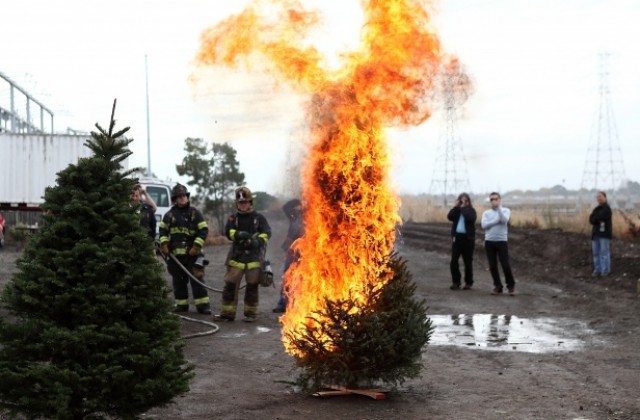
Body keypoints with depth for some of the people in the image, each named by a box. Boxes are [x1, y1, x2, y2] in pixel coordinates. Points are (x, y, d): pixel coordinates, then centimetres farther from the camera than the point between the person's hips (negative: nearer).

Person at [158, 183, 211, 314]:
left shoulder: (194, 213, 2)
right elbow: (163, 230, 15)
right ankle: (181, 304, 18)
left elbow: (204, 230, -1)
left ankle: (203, 304, -5)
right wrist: (164, 243, 0)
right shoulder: (169, 214, 10)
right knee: (178, 281, 9)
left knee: (197, 279, -7)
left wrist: (196, 246, -10)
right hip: (175, 253, 3)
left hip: (192, 253, -3)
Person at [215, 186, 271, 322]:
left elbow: (267, 232, -5)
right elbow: (228, 231, -7)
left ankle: (250, 313, 13)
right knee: (230, 284, -1)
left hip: (254, 256, -1)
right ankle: (227, 312, 6)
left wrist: (258, 241, -24)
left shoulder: (258, 218, 5)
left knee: (252, 286, 3)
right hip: (237, 255, 1)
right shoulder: (233, 218, 8)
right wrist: (238, 234, -28)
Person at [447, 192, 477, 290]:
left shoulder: (471, 210, 3)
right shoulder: (456, 210, 11)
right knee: (454, 261, -3)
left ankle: (468, 282, 13)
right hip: (457, 237, 3)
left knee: (468, 262, 3)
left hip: (468, 238, -3)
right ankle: (455, 282, 6)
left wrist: (464, 208, -12)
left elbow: (470, 218, -18)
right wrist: (456, 206, -10)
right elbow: (450, 217, -8)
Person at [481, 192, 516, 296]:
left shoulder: (505, 210, 3)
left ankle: (511, 285, 9)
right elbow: (484, 225, -7)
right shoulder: (486, 212, 9)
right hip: (489, 242, 3)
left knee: (505, 265, -6)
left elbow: (504, 220, -17)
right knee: (492, 266, 4)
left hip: (501, 241, -3)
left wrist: (499, 207, -18)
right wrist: (497, 221, -10)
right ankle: (497, 286, 14)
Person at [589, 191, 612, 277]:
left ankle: (605, 271, -3)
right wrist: (597, 220, -11)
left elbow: (596, 218, -18)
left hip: (604, 234, -7)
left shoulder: (606, 208, -8)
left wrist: (594, 219, 1)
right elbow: (591, 220, 6)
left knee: (604, 252, -7)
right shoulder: (597, 209, 17)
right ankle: (597, 270, 10)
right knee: (596, 252, 5)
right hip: (596, 233, 7)